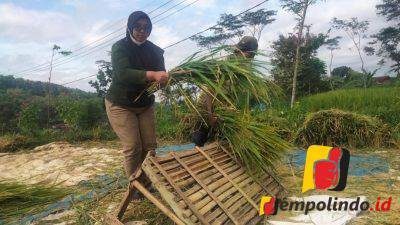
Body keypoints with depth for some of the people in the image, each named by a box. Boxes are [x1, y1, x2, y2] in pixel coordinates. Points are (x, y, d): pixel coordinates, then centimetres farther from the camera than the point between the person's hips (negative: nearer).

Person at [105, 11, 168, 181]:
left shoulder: (155, 51, 2)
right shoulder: (120, 47, -11)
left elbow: (160, 74, -7)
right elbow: (123, 73, -29)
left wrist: (163, 79, -32)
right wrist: (151, 75, -44)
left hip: (145, 104, 4)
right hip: (120, 105, -4)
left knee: (150, 146, 1)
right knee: (133, 147, -11)